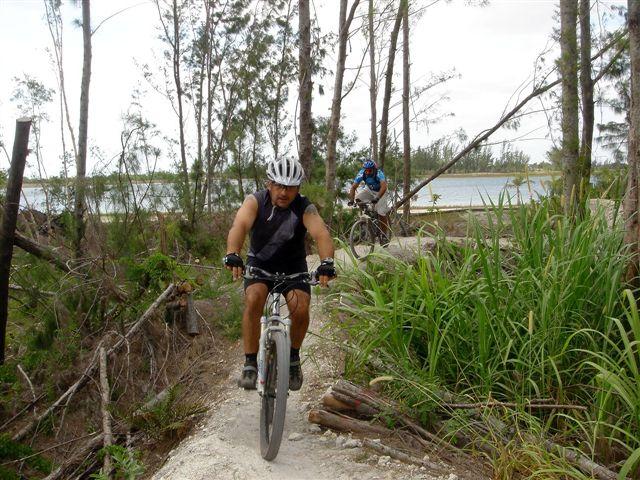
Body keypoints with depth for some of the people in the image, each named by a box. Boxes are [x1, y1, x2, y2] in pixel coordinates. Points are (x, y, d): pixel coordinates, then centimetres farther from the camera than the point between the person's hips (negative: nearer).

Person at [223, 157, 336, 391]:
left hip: (293, 265, 0)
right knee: (253, 300, -28)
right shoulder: (256, 201, -19)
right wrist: (232, 255, -56)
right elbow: (240, 225, -36)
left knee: (300, 309, -22)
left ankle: (293, 357, 7)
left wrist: (326, 262, -56)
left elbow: (321, 234, -36)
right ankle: (250, 363, -14)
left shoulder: (305, 208, -19)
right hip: (260, 262, 0)